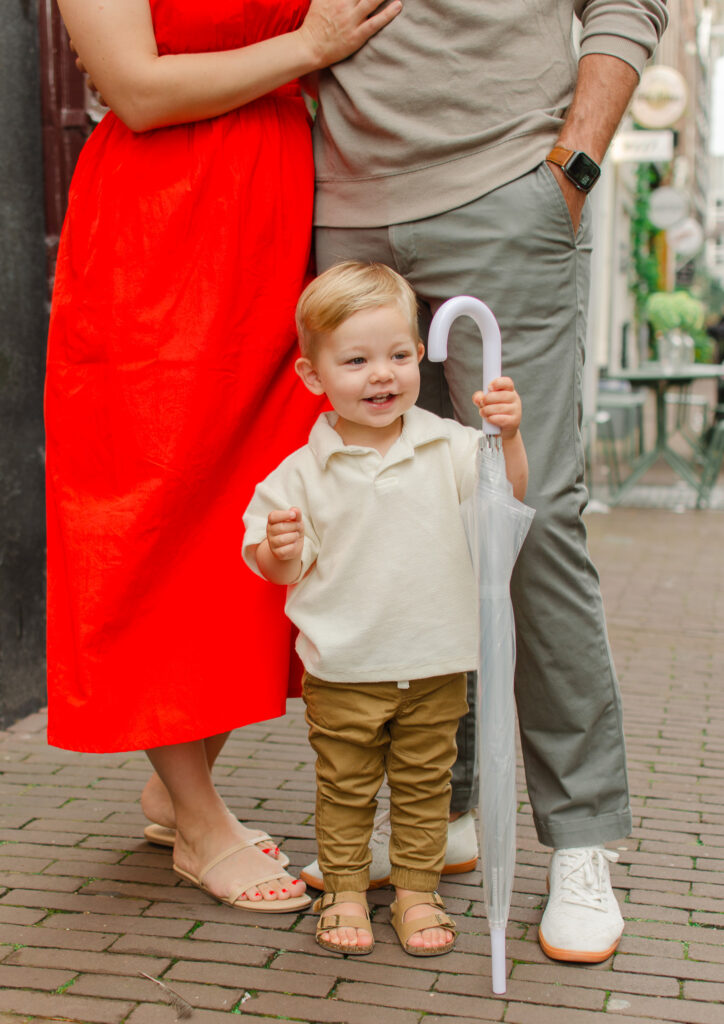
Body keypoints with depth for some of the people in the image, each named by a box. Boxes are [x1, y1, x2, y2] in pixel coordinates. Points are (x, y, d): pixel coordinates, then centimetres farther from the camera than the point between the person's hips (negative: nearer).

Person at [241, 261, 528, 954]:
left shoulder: (447, 448, -4)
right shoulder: (303, 474, -8)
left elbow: (506, 498, -10)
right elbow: (286, 571, -3)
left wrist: (509, 436, -25)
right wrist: (281, 551, -27)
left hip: (434, 667, 2)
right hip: (342, 672, -1)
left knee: (423, 787, 14)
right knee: (345, 789, 12)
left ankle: (417, 892, 29)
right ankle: (344, 891, 28)